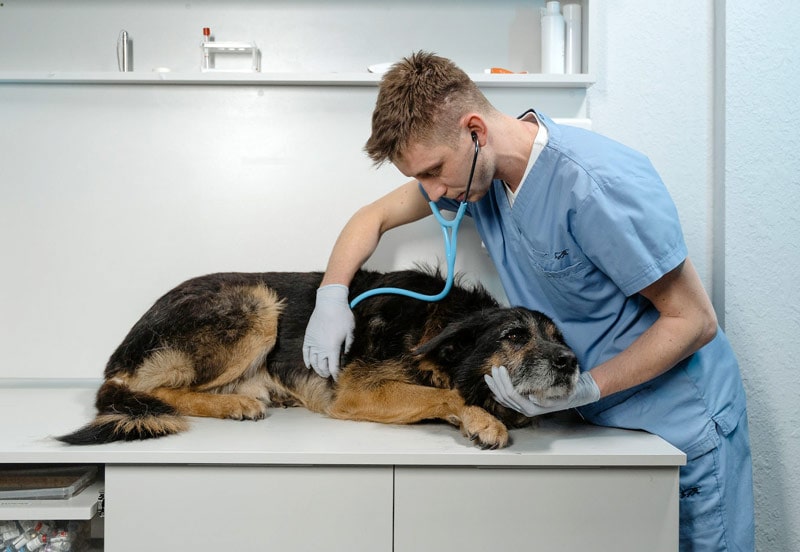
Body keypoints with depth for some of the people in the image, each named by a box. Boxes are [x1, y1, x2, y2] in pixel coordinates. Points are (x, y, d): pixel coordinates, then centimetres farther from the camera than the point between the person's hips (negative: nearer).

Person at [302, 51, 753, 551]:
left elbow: (694, 321, -22)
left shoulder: (596, 184, -30)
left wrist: (581, 389, -27)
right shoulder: (476, 167, -6)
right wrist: (332, 294, -6)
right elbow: (376, 216, 9)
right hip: (602, 418, 6)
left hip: (681, 421, -6)